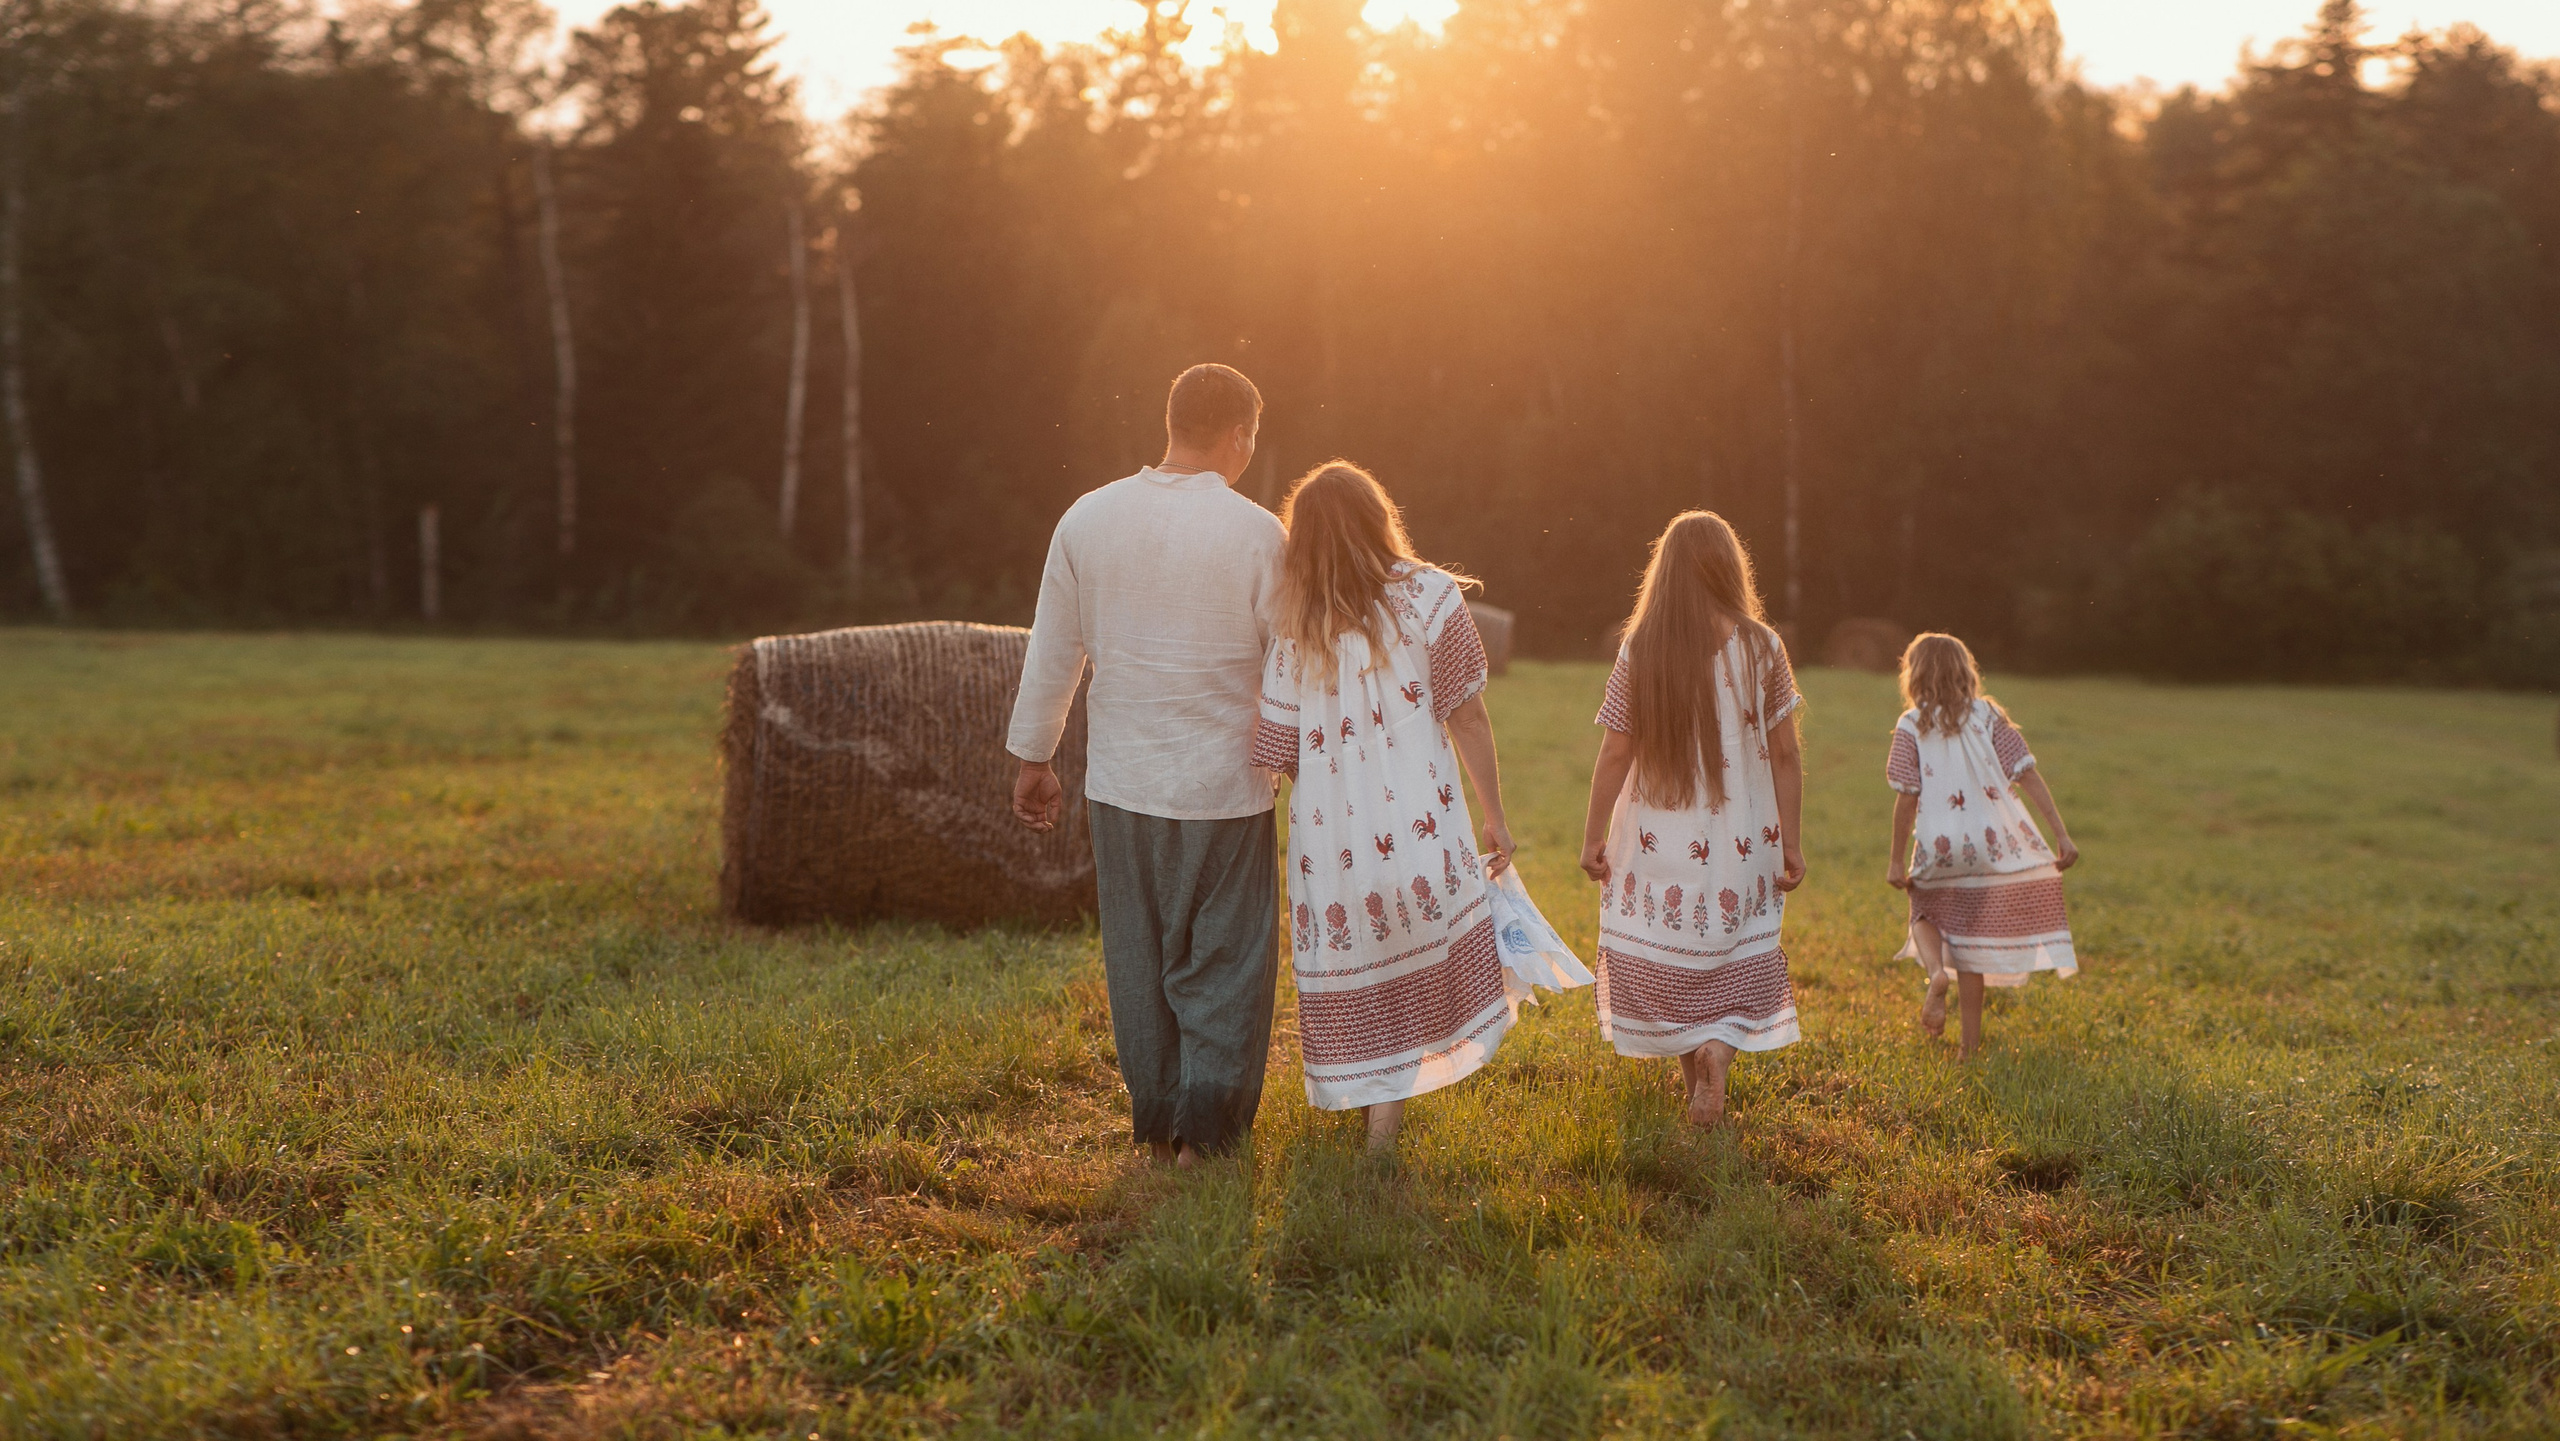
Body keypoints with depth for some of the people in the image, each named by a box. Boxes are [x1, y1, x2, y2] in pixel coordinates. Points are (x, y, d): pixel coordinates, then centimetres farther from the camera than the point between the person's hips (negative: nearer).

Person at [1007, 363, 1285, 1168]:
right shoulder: (1256, 533, -10)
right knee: (1225, 964, 8)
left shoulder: (1087, 519, 0)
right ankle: (1206, 1131, 9)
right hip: (1225, 786, -3)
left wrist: (1033, 757, 17)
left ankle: (1157, 1125, 23)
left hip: (1122, 783, 4)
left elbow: (1052, 650, 7)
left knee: (1139, 960, 15)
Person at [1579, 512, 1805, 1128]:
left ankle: (1693, 1058, 14)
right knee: (1736, 953, 12)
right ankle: (1720, 1045, -11)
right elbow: (1785, 755, -4)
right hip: (1742, 839, 0)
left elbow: (1614, 754, -6)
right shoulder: (1761, 647, -6)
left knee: (1670, 958, 14)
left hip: (1661, 835, 0)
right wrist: (1791, 843, 4)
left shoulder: (1640, 649, -7)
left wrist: (1593, 836, 4)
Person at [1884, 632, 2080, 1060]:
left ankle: (1936, 971, -9)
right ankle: (1971, 1042, 14)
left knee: (1926, 915, 23)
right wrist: (2061, 835, -3)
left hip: (1939, 848, -2)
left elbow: (1907, 798, -6)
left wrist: (1897, 861, 1)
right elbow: (2028, 776, -4)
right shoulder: (1987, 716, 2)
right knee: (1970, 941, 12)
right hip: (1992, 844, 2)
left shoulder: (1912, 726, -4)